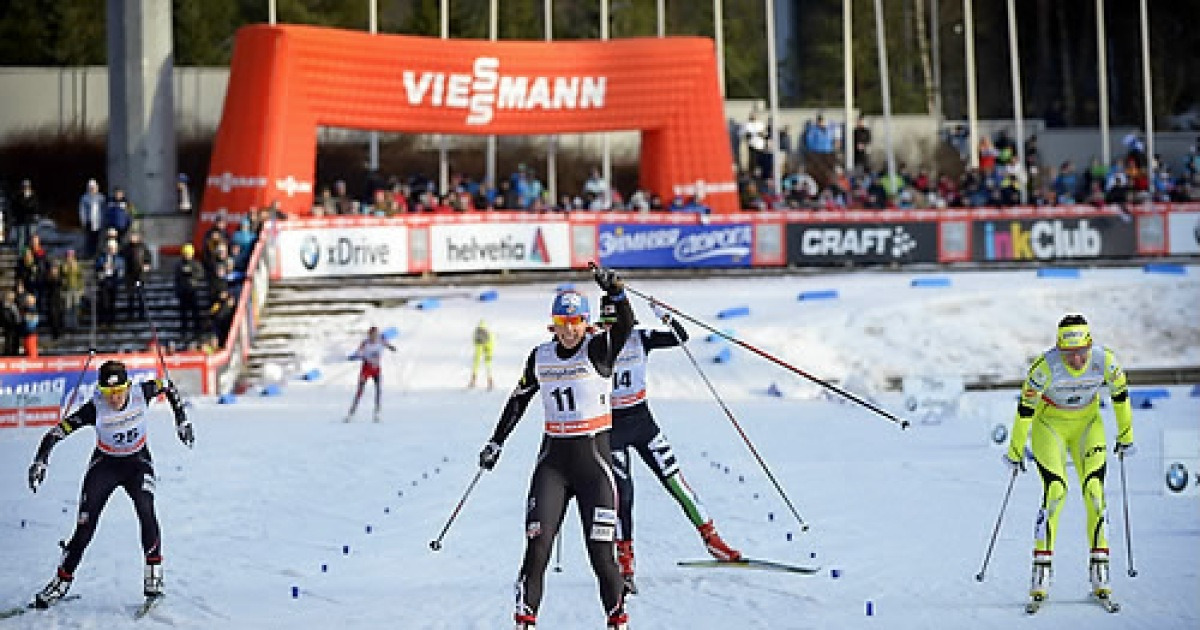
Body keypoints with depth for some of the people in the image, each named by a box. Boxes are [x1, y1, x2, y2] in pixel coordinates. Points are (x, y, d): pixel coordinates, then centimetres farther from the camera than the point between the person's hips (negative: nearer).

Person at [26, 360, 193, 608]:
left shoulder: (141, 393, -20)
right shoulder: (95, 409, -24)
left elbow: (168, 386, 2)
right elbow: (56, 433, -22)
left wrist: (182, 420, 0)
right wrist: (40, 461, -36)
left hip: (138, 464, 0)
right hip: (104, 466, 0)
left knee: (146, 510, -28)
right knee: (84, 530, -7)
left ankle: (153, 574, -17)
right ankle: (62, 581, 10)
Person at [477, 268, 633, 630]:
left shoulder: (598, 349, -5)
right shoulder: (541, 357, 7)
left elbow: (625, 326, -24)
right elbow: (519, 400, 19)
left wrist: (617, 293, -41)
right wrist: (496, 443, 17)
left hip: (594, 458, -3)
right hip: (553, 460, 3)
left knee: (601, 552, -4)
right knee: (537, 546, -8)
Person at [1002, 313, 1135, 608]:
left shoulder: (1105, 360, -22)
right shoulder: (1045, 366, -29)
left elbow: (1120, 395, -3)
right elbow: (1025, 409, -17)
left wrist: (1125, 436, 6)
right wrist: (1015, 452, -10)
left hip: (1087, 426, 2)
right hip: (1049, 426, -2)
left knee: (1094, 492, -10)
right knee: (1055, 492, -18)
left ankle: (1099, 575, -3)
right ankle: (1041, 576, -13)